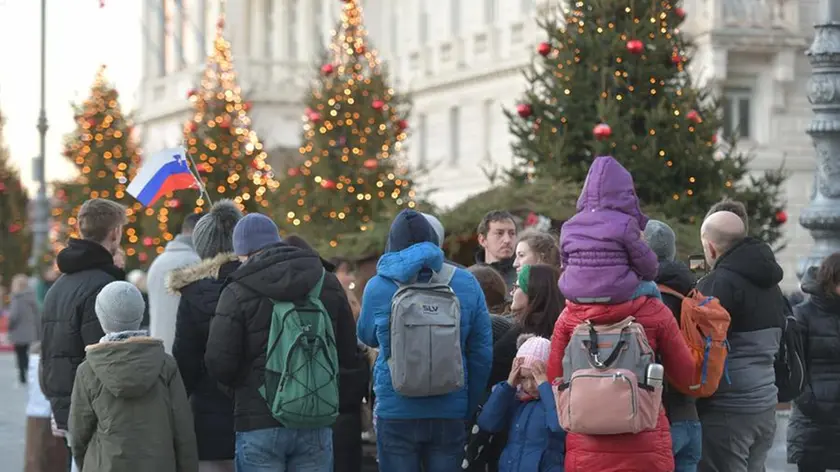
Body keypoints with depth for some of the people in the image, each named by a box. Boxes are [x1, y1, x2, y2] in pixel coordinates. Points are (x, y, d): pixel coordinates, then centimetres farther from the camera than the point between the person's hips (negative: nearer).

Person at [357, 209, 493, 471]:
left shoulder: (378, 287, -5)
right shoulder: (465, 283, -1)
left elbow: (367, 337, 12)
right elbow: (482, 350, 2)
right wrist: (470, 406, 11)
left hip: (396, 412, -1)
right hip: (450, 413, 1)